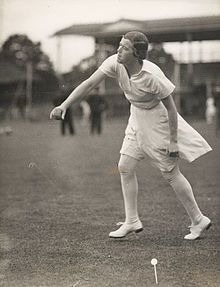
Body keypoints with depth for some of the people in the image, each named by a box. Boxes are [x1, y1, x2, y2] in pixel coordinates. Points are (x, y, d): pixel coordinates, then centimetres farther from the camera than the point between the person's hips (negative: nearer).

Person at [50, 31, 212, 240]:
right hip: (136, 118, 7)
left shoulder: (152, 76, -31)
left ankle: (198, 220, 15)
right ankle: (132, 221, 15)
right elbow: (89, 84, -15)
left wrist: (173, 140, -19)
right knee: (125, 167, 4)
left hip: (157, 121, -7)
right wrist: (64, 105, -24)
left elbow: (170, 107, -22)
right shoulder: (115, 63, -15)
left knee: (171, 174, 0)